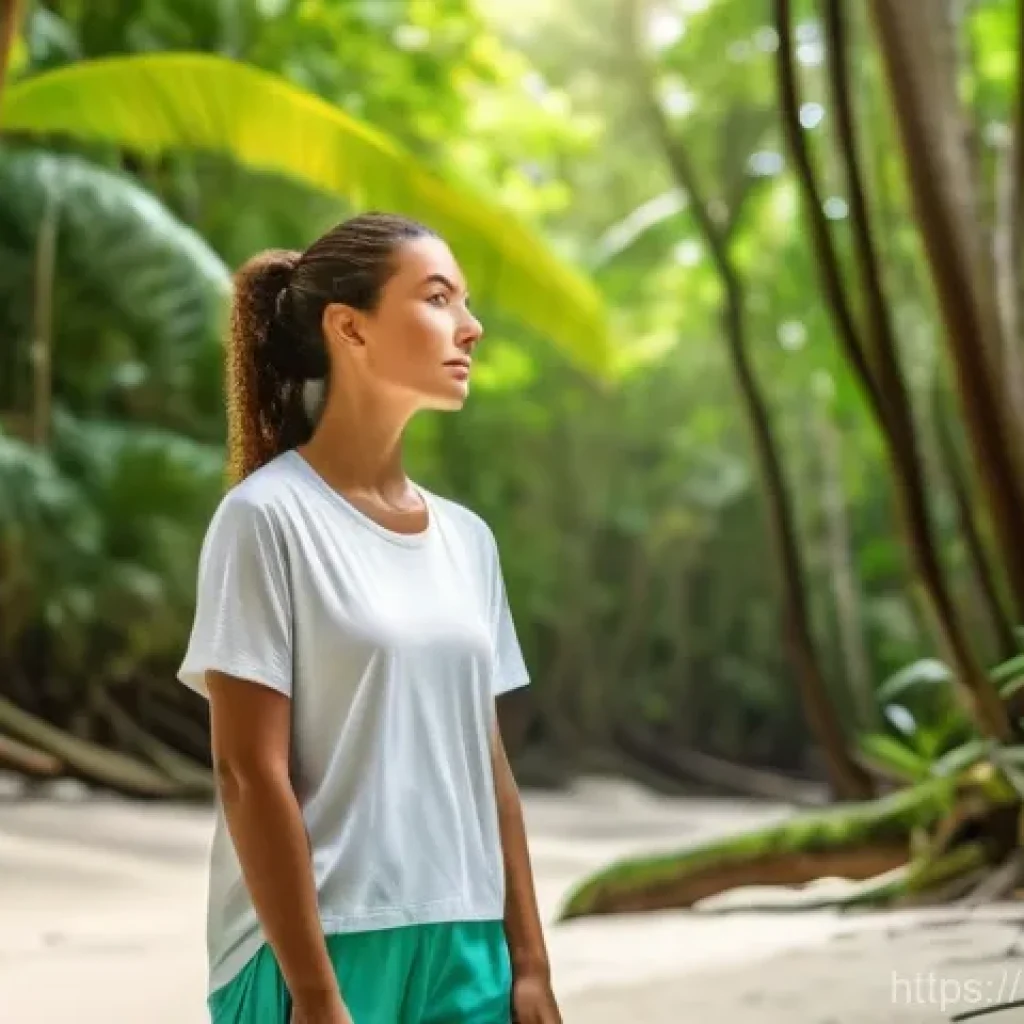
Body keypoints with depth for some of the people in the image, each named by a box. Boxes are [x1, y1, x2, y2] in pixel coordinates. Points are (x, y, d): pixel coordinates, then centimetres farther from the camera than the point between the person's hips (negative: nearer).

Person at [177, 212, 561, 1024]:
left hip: (462, 948, 6)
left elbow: (486, 765, 12)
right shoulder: (269, 517, -9)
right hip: (321, 950, -6)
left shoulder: (467, 539, 11)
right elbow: (250, 773, -13)